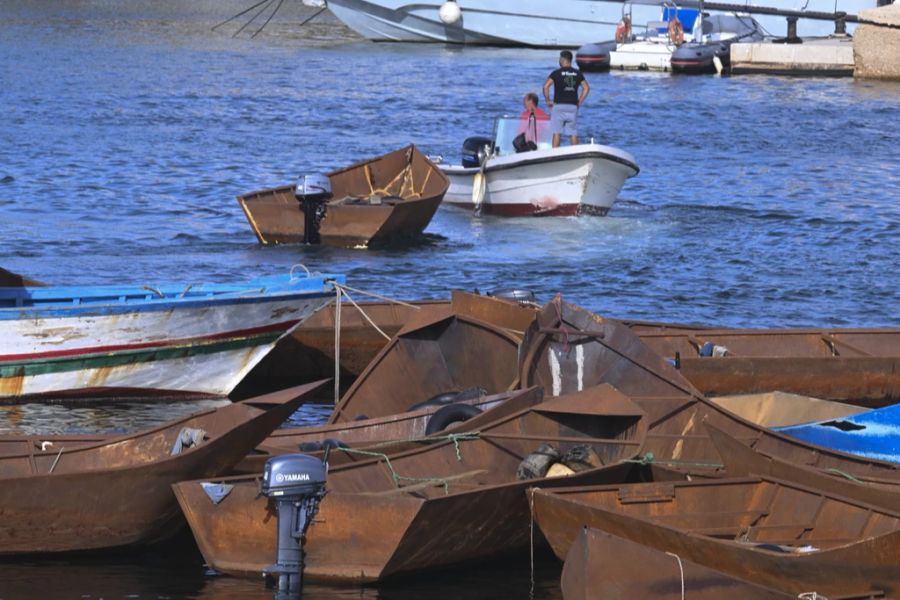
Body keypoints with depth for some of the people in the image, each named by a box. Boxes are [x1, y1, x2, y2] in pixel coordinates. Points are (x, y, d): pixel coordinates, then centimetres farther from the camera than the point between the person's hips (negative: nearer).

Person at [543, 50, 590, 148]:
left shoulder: (557, 73, -4)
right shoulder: (577, 73, 7)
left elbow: (546, 86, -13)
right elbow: (586, 88, 3)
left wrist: (548, 101, -3)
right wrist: (579, 102, 7)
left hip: (559, 106, -3)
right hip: (573, 106, 3)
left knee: (557, 133, 0)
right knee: (573, 133, 7)